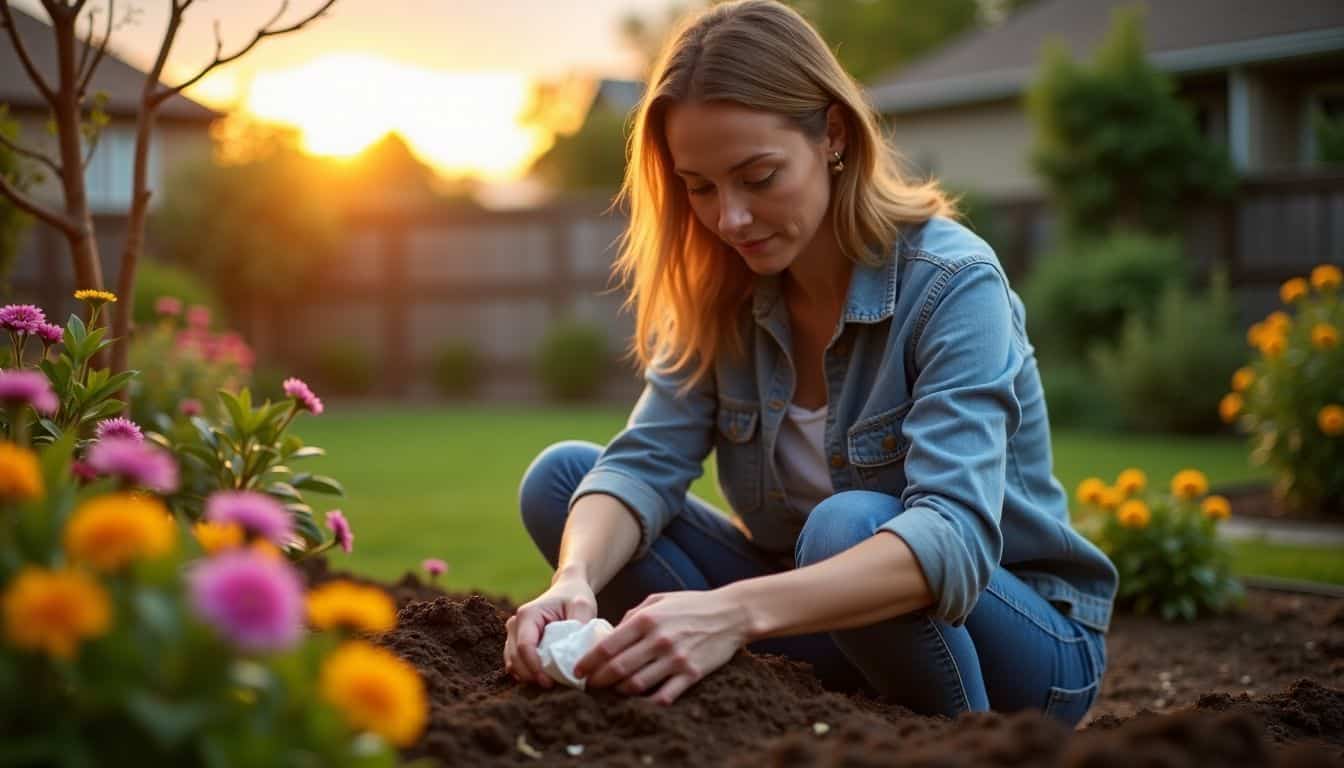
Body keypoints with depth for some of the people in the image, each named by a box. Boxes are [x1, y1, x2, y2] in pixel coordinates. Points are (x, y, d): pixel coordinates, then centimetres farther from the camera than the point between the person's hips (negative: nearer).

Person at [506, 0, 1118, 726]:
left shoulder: (951, 284, -23)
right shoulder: (719, 296, -5)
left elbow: (954, 535, -37)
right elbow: (646, 462, -17)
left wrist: (738, 611, -52)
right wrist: (576, 578, -40)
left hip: (1027, 642, -5)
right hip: (831, 625, 5)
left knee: (848, 526, -38)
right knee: (561, 477, -9)